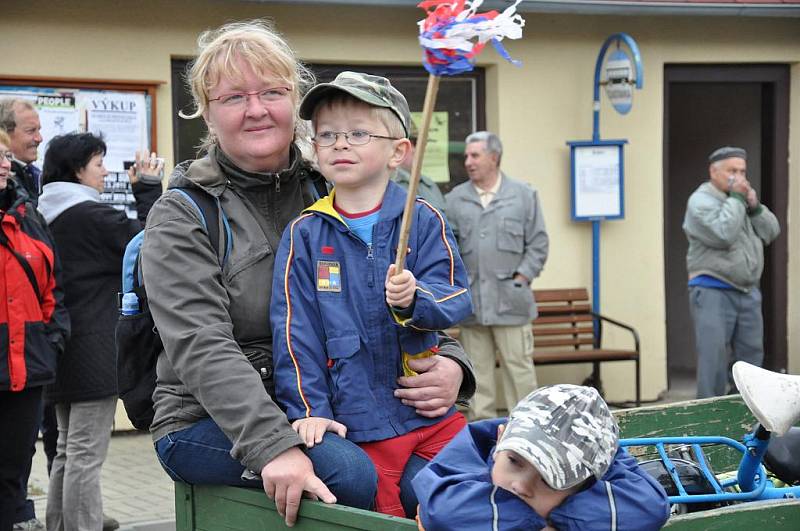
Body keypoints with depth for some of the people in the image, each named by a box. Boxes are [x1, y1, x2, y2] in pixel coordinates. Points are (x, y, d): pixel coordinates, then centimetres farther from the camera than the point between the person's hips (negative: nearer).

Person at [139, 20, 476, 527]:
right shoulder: (181, 217, -4)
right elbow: (202, 349, -18)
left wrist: (451, 362, -14)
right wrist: (272, 446, -33)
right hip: (211, 423, -4)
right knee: (362, 476, -30)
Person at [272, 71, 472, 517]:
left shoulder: (424, 221, 1)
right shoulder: (304, 234, 1)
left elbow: (456, 298, -5)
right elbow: (295, 329, -1)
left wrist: (415, 299, -26)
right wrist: (309, 409, -7)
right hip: (361, 422, -1)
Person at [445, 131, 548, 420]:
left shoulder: (524, 195, 5)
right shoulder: (454, 200, 9)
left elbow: (538, 243, 5)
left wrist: (522, 277, -3)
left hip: (510, 300, -2)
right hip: (471, 303, 2)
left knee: (519, 366, 0)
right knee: (477, 372, 6)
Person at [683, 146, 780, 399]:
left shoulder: (741, 199, 16)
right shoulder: (700, 201, -7)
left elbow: (771, 233, 11)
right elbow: (723, 235, -22)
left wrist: (754, 205, -4)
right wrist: (736, 198, -14)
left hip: (748, 292, 7)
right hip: (713, 293, -7)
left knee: (751, 357, 10)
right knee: (713, 361, -9)